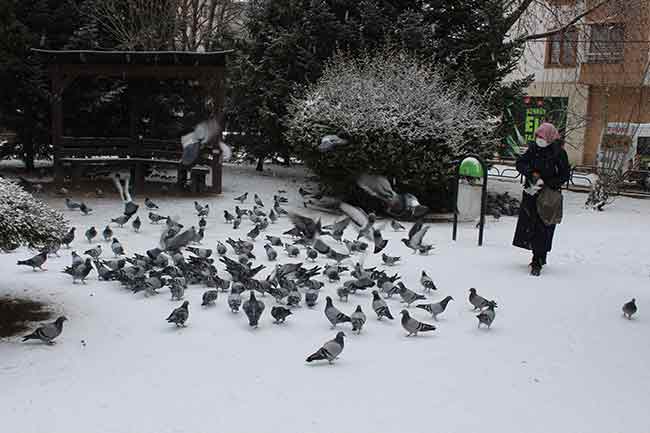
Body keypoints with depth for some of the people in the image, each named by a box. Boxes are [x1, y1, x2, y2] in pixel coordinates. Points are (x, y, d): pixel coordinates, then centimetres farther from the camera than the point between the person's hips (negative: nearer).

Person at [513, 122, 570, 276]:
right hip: (531, 194, 5)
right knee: (528, 224, 9)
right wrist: (533, 174, -18)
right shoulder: (533, 149, 4)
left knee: (543, 228, -7)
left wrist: (545, 185, -17)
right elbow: (520, 163, 0)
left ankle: (538, 263, -2)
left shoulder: (559, 153, -7)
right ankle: (539, 257, 28)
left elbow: (564, 176, -7)